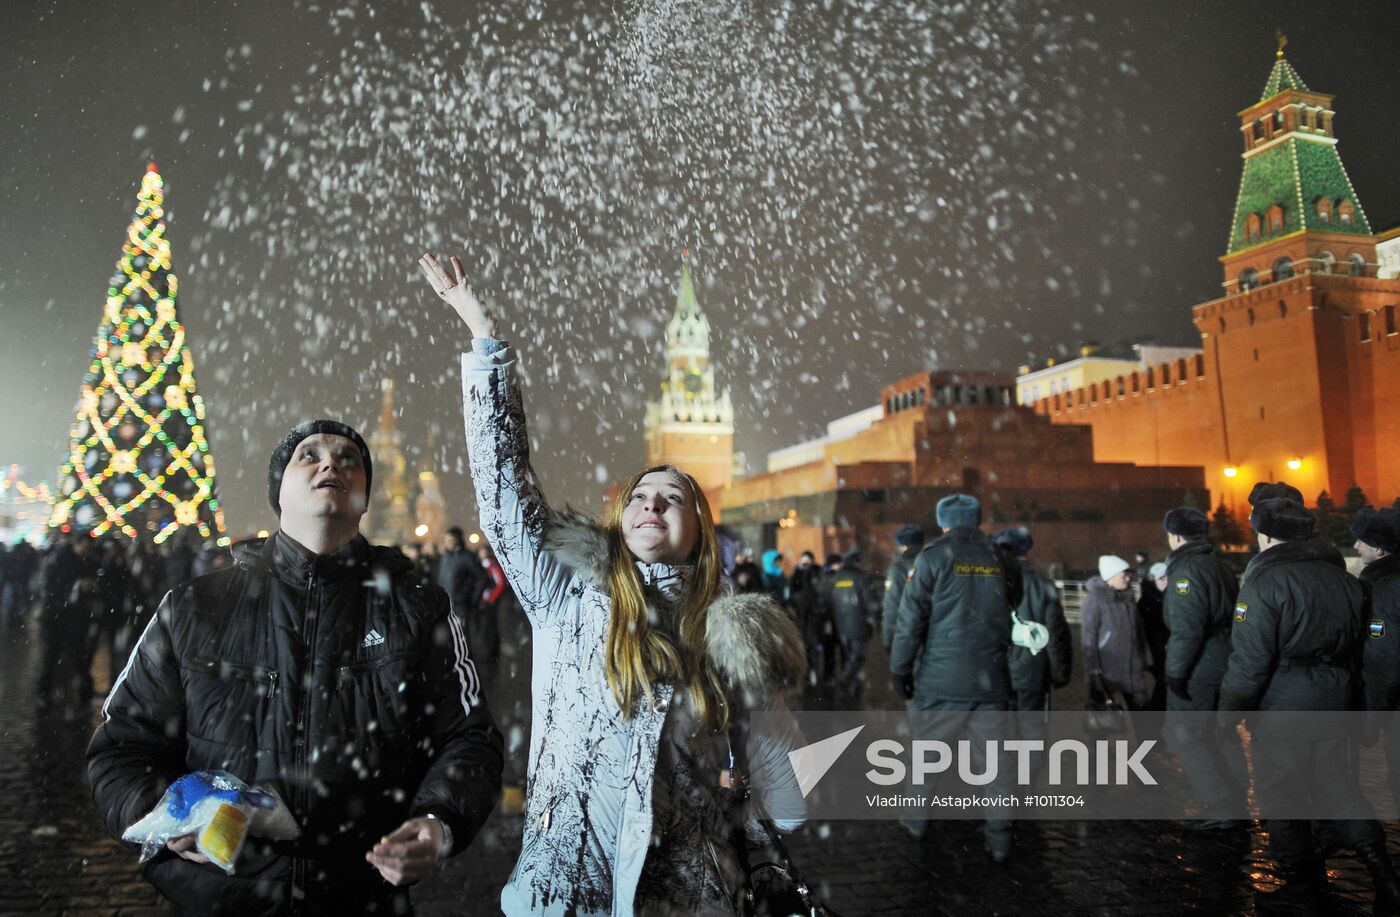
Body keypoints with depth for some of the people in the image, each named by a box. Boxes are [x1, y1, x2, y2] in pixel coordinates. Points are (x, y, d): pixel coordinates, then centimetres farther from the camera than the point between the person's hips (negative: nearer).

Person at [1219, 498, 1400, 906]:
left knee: (1280, 787, 9)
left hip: (1283, 705, -7)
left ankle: (1298, 866, 21)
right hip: (1334, 701, 7)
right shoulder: (1342, 576, 6)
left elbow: (1250, 657, -20)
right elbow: (1356, 645, 16)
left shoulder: (1266, 580, -17)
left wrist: (1228, 713, -11)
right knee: (1335, 778, 17)